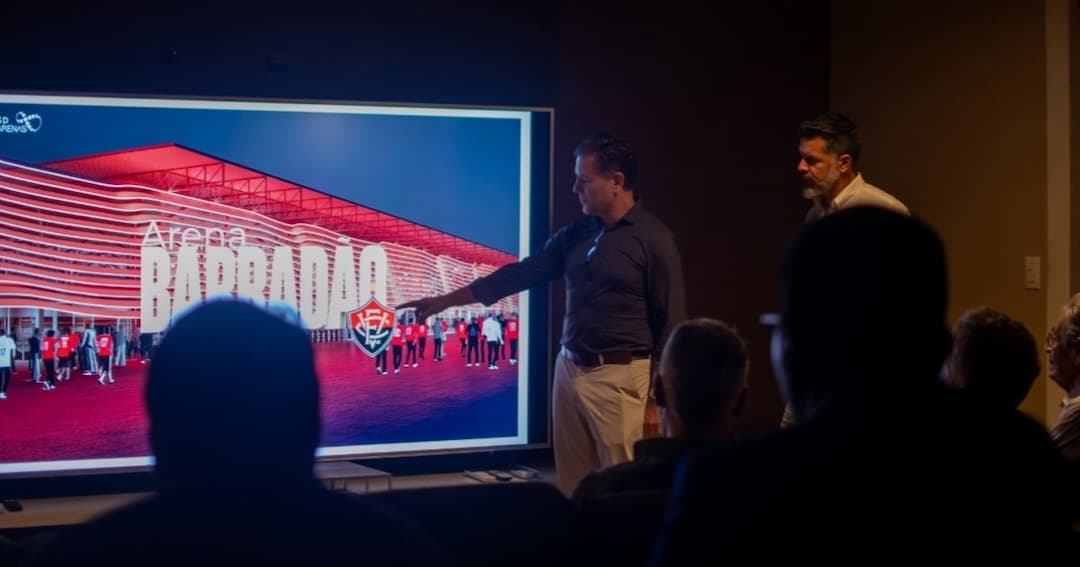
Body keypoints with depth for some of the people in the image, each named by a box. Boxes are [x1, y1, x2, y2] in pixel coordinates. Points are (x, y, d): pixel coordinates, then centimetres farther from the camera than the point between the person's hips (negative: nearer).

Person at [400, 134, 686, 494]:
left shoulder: (653, 239, -8)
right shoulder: (574, 236, 11)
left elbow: (670, 320, -9)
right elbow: (519, 274, 12)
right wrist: (446, 300, 11)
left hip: (618, 374, -6)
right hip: (569, 368, 7)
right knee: (571, 482, 8)